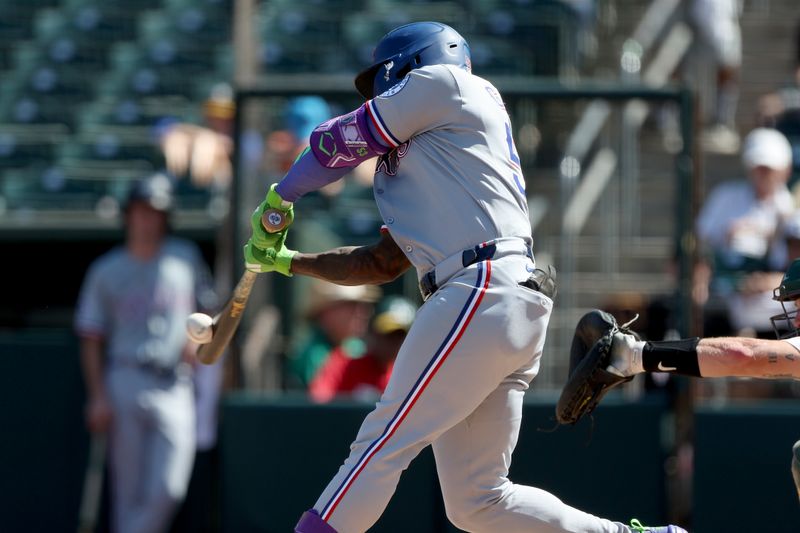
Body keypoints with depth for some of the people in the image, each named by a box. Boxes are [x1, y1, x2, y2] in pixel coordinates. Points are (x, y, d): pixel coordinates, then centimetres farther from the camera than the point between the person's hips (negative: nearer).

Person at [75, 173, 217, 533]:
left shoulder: (185, 257, 13)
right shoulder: (106, 271, 7)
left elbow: (207, 309, 22)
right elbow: (91, 340, 6)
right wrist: (97, 397, -4)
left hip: (174, 385, 1)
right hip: (126, 380, -1)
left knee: (169, 487, -12)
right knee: (129, 490, -2)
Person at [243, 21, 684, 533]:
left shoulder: (445, 81, 8)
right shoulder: (427, 163, 32)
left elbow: (340, 141, 11)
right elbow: (384, 263, 32)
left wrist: (280, 198, 25)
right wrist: (288, 261, 31)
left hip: (484, 296, -9)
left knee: (384, 444, -11)